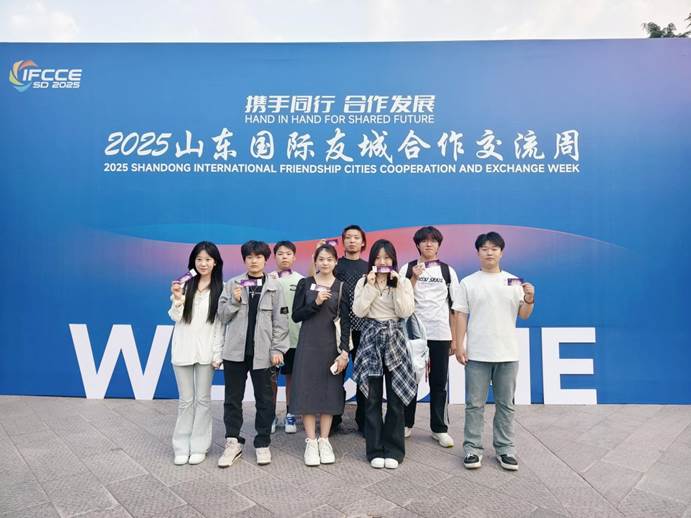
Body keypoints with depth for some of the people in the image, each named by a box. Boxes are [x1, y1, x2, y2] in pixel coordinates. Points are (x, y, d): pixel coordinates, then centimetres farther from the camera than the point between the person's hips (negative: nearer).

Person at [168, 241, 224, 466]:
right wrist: (177, 299, -15)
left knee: (203, 399, 8)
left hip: (206, 351, -1)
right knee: (186, 400, 9)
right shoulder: (184, 285, 2)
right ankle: (182, 447, 21)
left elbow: (220, 323, -2)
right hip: (183, 350, 1)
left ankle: (199, 446, 20)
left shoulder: (220, 288, -2)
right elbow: (176, 317, 2)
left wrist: (217, 353, -5)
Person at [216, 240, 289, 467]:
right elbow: (222, 315, 5)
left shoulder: (275, 286, 1)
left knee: (264, 399, 7)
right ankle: (233, 442, 25)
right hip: (235, 350, 1)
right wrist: (235, 301, -12)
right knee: (233, 398, 10)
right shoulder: (232, 284, 4)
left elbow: (280, 320, -1)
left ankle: (262, 443, 21)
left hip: (262, 351, -1)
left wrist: (277, 349, -7)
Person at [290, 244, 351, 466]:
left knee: (330, 390, 5)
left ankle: (324, 441, 18)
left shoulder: (342, 286, 2)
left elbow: (345, 321, -2)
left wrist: (344, 350, -9)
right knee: (307, 390, 1)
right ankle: (311, 441, 11)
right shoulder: (305, 283, 3)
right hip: (308, 343, 0)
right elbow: (296, 315, -1)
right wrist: (316, 303, -15)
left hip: (331, 343, 0)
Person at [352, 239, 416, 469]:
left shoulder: (403, 282, 6)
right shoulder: (363, 282, 6)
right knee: (373, 398, 3)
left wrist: (397, 286, -13)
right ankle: (375, 450, 15)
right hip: (371, 339, 0)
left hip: (394, 339, 0)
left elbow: (406, 312, -6)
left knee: (396, 397, 3)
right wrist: (370, 286, -12)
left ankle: (393, 450, 16)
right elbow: (358, 311, -6)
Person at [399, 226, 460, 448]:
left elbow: (454, 307, 8)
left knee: (439, 383, 6)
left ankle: (439, 429, 16)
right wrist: (415, 278, -15)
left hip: (440, 334, 1)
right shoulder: (408, 269, 4)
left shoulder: (448, 271, 7)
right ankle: (406, 424, 19)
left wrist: (455, 338, 4)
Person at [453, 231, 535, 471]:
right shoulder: (468, 282, 1)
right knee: (475, 404, 5)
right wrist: (459, 346, -4)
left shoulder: (514, 282, 6)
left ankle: (505, 448, 24)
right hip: (477, 353, -2)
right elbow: (461, 315, 1)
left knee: (505, 404, 11)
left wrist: (529, 300, -15)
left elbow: (523, 315, 6)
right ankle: (472, 447, 16)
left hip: (507, 353, 2)